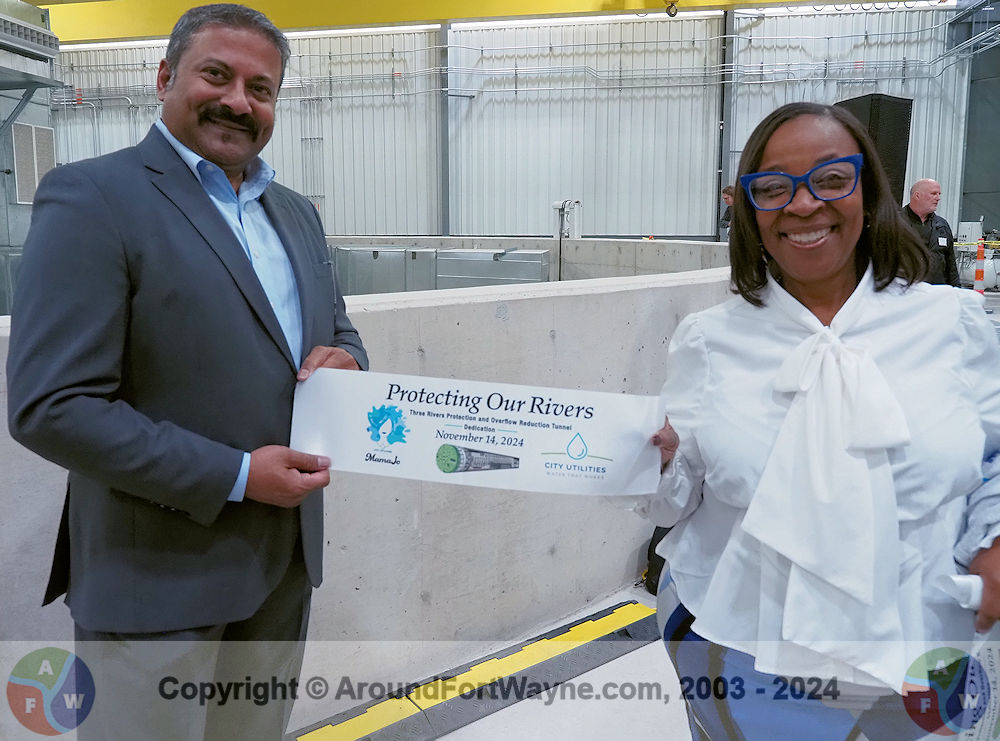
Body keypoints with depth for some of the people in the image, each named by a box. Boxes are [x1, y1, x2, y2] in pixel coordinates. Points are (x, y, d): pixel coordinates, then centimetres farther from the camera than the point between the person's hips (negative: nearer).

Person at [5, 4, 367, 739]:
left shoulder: (296, 212, 11)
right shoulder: (91, 198, -12)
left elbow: (338, 329, 20)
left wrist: (343, 360, -5)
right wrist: (234, 477, -20)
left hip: (287, 566, 7)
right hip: (160, 578, -6)